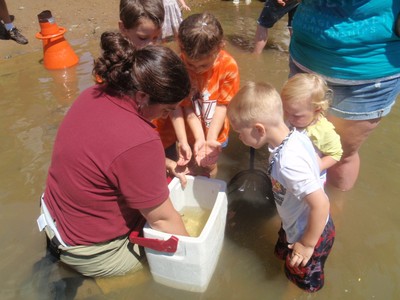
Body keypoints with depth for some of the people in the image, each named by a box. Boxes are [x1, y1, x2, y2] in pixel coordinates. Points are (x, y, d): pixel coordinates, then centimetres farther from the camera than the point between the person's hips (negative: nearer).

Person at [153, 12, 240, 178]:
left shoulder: (229, 66, -22)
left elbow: (222, 106, -18)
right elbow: (188, 107, -20)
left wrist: (211, 139, -25)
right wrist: (200, 139, -29)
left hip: (213, 133, 1)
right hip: (188, 132, -1)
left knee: (207, 170, 20)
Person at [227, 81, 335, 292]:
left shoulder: (288, 162, -40)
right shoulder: (294, 135, -16)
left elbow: (321, 204, -38)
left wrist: (308, 244, -23)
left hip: (311, 233, -8)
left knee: (304, 281, 23)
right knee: (282, 253, 35)